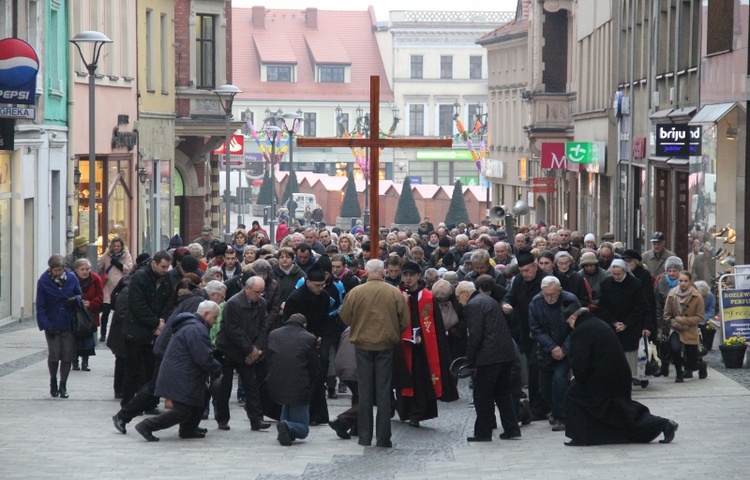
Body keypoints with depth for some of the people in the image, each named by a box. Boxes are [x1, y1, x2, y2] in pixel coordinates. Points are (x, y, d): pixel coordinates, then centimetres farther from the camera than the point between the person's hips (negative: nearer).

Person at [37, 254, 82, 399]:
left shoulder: (71, 278, -2)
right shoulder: (43, 282, -8)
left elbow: (79, 294, 12)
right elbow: (40, 306, -5)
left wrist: (76, 299, -13)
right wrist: (47, 325, -13)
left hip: (69, 324, 2)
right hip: (52, 325, -2)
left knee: (68, 355, 1)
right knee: (54, 354, -4)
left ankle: (63, 385, 14)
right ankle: (53, 381, 20)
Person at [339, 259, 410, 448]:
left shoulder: (355, 292, -8)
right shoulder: (395, 293, -6)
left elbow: (344, 317, -1)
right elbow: (404, 322, -2)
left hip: (362, 345, 0)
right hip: (386, 346, 0)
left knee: (364, 391, 8)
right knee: (384, 391, 5)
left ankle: (365, 436, 9)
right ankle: (383, 437, 3)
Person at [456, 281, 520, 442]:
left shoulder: (473, 305, -9)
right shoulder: (487, 300, 20)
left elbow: (475, 335, -16)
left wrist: (470, 360, -7)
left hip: (490, 356, -9)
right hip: (506, 354, 9)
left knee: (482, 394, -1)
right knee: (503, 392, 16)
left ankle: (483, 432, 2)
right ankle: (511, 429, 15)